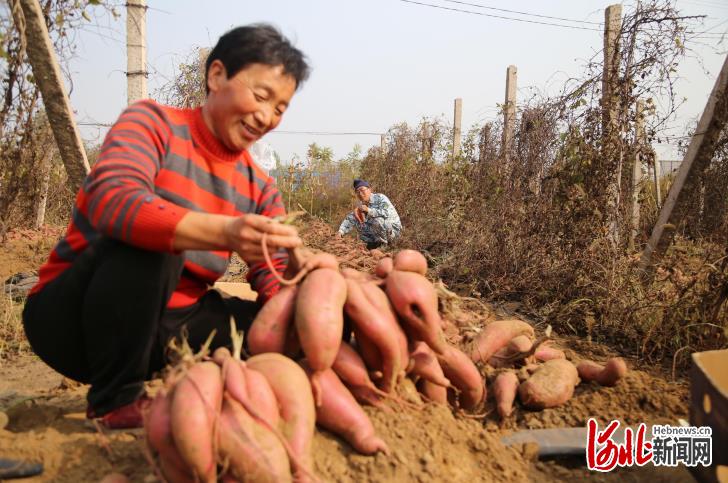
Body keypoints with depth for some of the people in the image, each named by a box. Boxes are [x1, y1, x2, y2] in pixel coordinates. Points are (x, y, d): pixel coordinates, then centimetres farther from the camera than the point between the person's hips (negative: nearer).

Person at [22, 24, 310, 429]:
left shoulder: (260, 189, 3)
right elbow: (111, 200, -32)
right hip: (69, 317, -4)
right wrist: (225, 233, -47)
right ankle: (116, 398, -15)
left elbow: (272, 275, -6)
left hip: (169, 326, 4)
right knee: (144, 236, -33)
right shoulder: (153, 122, -11)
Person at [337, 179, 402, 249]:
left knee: (378, 220, -35)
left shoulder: (380, 198, -17)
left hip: (393, 229, -7)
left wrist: (369, 210, -35)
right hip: (377, 231, 7)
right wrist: (341, 231, -21)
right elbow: (350, 219, -4)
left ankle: (383, 243, -12)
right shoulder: (361, 205, 2)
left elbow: (387, 213, -34)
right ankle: (374, 242, 5)